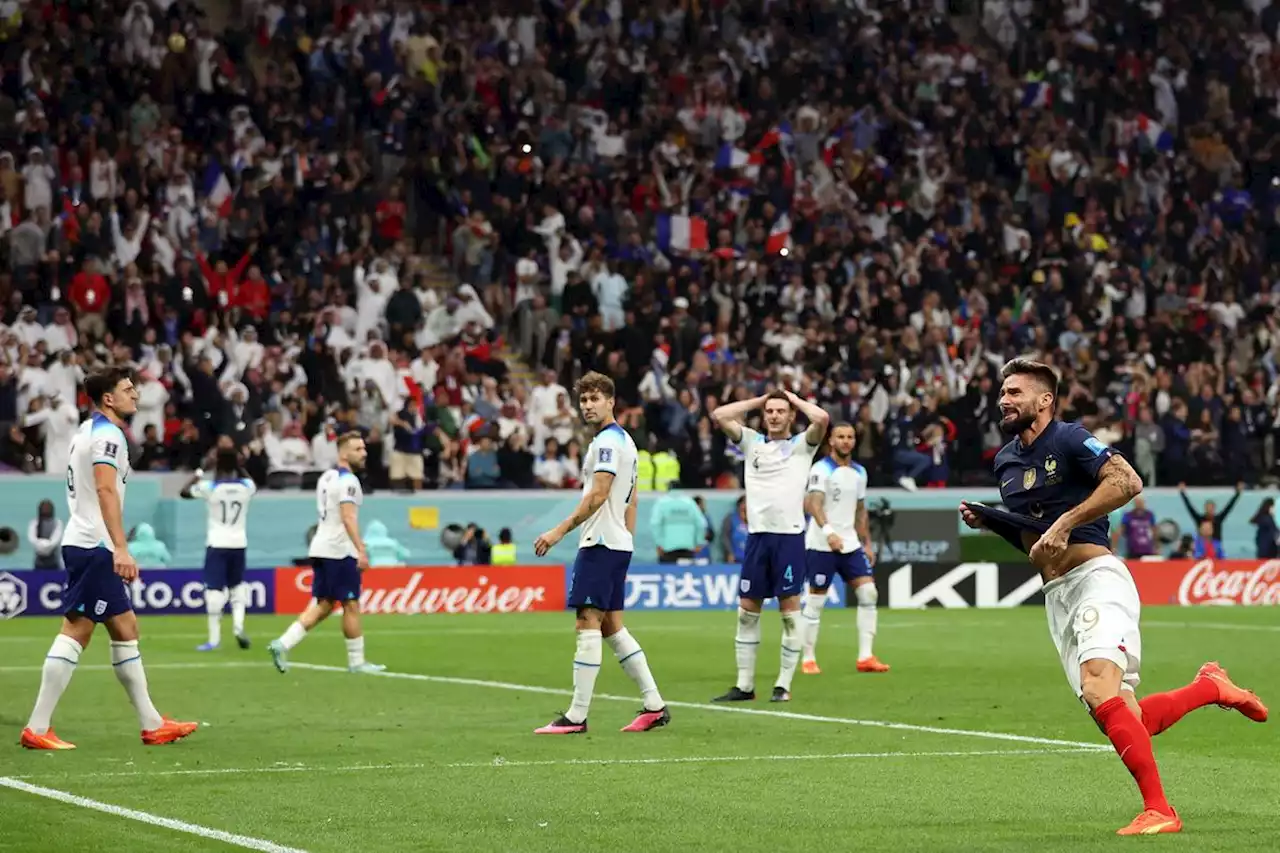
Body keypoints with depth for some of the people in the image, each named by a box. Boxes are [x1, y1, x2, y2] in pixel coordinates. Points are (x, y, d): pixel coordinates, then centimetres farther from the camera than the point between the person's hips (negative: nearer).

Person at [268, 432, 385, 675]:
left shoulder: (326, 477, 17)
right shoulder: (347, 480, -12)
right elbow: (348, 517, -22)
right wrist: (361, 550, -27)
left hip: (321, 548, 9)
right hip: (339, 551, -9)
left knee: (323, 606, 10)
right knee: (351, 605, 1)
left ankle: (283, 643, -1)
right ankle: (356, 661, 8)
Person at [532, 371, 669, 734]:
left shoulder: (608, 441, -12)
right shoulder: (624, 440, 18)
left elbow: (598, 494, -21)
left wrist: (561, 530, -22)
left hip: (600, 543, -10)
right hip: (618, 543, 10)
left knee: (588, 624, -10)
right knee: (612, 627, 12)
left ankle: (576, 717, -11)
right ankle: (654, 706, 10)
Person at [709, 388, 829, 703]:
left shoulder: (802, 444, 4)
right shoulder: (752, 442, 14)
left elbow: (822, 418, -14)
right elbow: (718, 416, 6)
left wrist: (795, 399, 1)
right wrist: (758, 401, 10)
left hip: (789, 535, -4)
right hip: (757, 535, 4)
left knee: (790, 609, -1)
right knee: (747, 610, 5)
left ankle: (784, 685, 4)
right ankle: (744, 685, 11)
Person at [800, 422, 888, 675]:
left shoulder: (859, 472, 13)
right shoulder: (822, 469, -9)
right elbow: (814, 503, -22)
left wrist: (867, 544, 17)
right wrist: (828, 531, -37)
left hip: (850, 544, 6)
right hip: (821, 545, -6)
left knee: (868, 593, -5)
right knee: (815, 602, -1)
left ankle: (865, 657, -4)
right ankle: (808, 659, 8)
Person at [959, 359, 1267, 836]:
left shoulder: (1067, 440, -6)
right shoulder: (1005, 461, 18)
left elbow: (1127, 481, -21)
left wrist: (1066, 522, -21)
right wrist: (988, 520, 11)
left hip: (1095, 579, -8)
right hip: (1057, 598, 8)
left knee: (1098, 688, -28)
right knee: (1127, 723, 0)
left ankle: (1157, 810, -26)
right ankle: (1210, 688, 23)